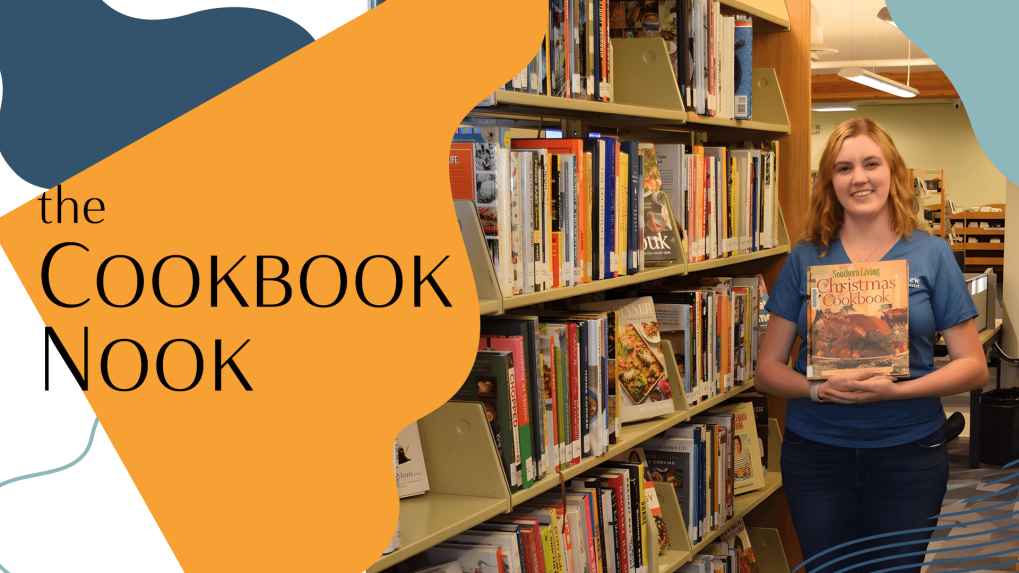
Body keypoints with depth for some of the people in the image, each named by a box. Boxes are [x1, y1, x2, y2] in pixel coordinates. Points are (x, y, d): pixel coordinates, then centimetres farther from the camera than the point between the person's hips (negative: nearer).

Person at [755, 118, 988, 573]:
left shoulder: (931, 255, 1)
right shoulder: (805, 258, 3)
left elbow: (973, 368, -2)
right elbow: (767, 369, 3)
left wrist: (897, 389, -18)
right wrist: (818, 389, -17)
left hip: (909, 452, -1)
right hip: (815, 451, 1)